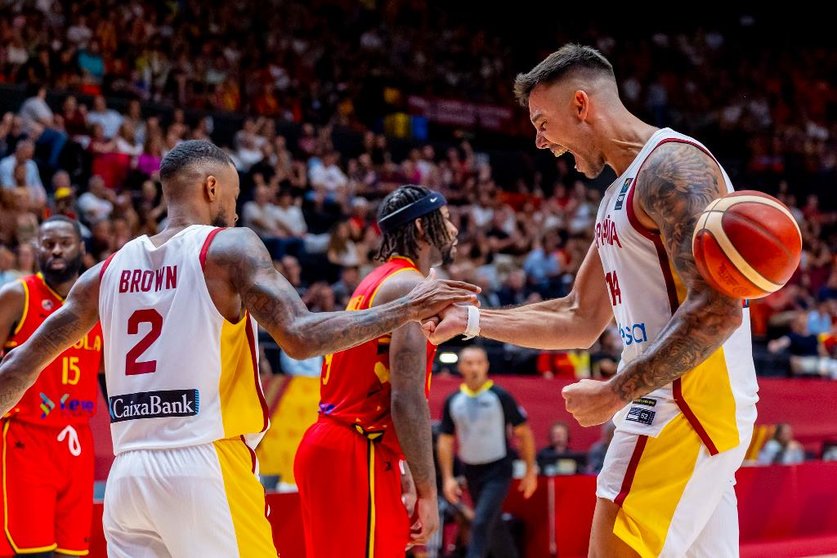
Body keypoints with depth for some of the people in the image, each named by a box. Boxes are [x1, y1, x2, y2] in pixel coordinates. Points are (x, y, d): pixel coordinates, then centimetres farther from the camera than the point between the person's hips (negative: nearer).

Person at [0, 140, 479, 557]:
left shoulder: (108, 271, 13)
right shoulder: (229, 247, -2)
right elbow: (301, 337, -14)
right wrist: (408, 309, -8)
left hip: (127, 472, 6)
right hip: (203, 465, -5)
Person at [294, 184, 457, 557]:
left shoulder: (377, 282, 21)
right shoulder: (409, 285, -10)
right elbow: (407, 400, -18)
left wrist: (404, 479, 22)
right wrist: (427, 491, -14)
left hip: (330, 445, 10)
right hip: (354, 457, -10)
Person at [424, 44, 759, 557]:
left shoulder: (672, 165, -13)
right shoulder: (622, 192, 19)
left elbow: (717, 309, -23)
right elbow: (582, 321, 25)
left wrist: (615, 394, -21)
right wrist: (470, 320, 18)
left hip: (685, 408, -10)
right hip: (673, 409, 10)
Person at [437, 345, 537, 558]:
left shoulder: (500, 396, -8)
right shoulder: (453, 401, 3)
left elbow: (524, 432, -2)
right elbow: (445, 440, 9)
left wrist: (530, 471, -3)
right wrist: (448, 478, 2)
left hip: (498, 471, -5)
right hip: (471, 472, 5)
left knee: (481, 522, -17)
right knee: (494, 527, 14)